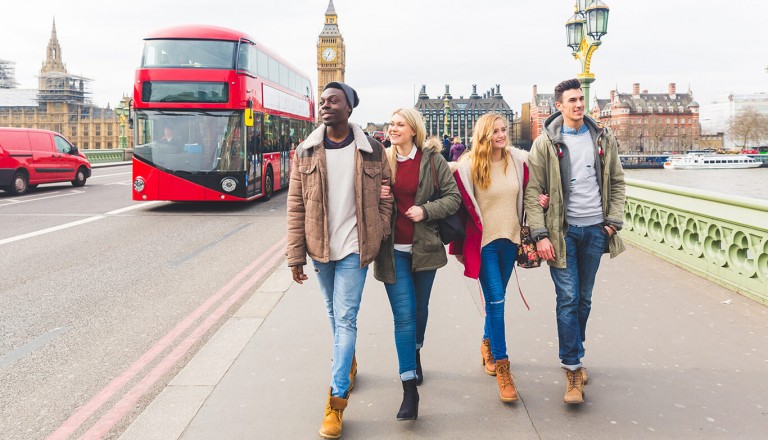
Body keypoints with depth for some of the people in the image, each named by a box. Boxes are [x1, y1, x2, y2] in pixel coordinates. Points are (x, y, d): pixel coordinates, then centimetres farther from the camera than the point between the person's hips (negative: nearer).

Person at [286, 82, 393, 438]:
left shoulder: (372, 151, -3)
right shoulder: (306, 152, 0)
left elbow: (384, 197, 4)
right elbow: (296, 206, 0)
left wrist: (379, 238, -2)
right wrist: (295, 255, -2)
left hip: (354, 248, -3)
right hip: (320, 248, 3)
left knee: (345, 318, -6)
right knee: (334, 314, 18)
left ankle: (337, 399, 1)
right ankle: (348, 361, 44)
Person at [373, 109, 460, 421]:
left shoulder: (432, 159, -2)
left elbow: (453, 197, 0)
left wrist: (426, 211, -14)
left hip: (424, 246, 1)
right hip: (393, 249, 0)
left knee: (420, 308, 18)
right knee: (404, 315, -5)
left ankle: (415, 354, 47)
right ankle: (409, 388, -1)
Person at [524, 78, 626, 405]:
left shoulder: (603, 138, 7)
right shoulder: (546, 143, -4)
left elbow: (616, 182, 12)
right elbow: (533, 191, -6)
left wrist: (614, 221, 2)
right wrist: (540, 234, -13)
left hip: (595, 230, 4)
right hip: (562, 230, -3)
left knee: (584, 299, 12)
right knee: (568, 298, -6)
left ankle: (573, 355, 28)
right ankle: (573, 370, 0)